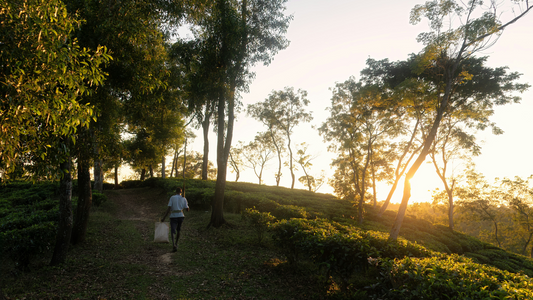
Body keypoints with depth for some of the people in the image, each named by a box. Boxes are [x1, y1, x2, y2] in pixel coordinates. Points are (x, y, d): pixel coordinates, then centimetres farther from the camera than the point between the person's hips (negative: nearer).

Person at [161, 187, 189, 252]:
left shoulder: (172, 198, -2)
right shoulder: (184, 199, 3)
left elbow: (168, 208, -9)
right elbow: (187, 209, 3)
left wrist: (164, 218, -7)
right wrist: (187, 205, 25)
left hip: (173, 217, -2)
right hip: (181, 216, 2)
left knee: (172, 232, -4)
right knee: (178, 230, 23)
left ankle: (173, 245, -28)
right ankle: (176, 243, 35)